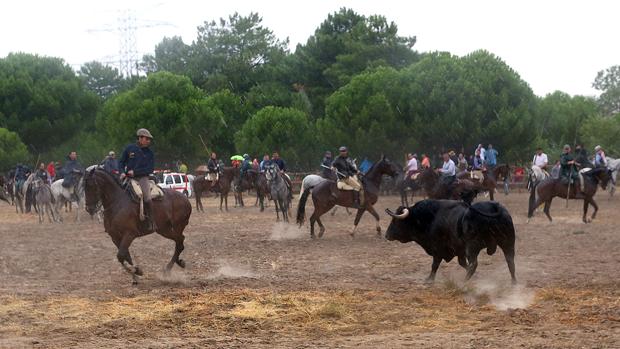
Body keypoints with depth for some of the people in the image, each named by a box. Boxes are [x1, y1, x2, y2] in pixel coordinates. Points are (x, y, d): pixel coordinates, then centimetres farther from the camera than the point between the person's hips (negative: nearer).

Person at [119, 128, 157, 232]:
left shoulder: (149, 153, 4)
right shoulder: (129, 148, 5)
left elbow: (150, 169, -2)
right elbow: (121, 162, 13)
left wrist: (135, 172, -10)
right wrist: (122, 172, -6)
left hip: (142, 178, -2)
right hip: (128, 177, 2)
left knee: (147, 197, -25)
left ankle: (151, 223, -16)